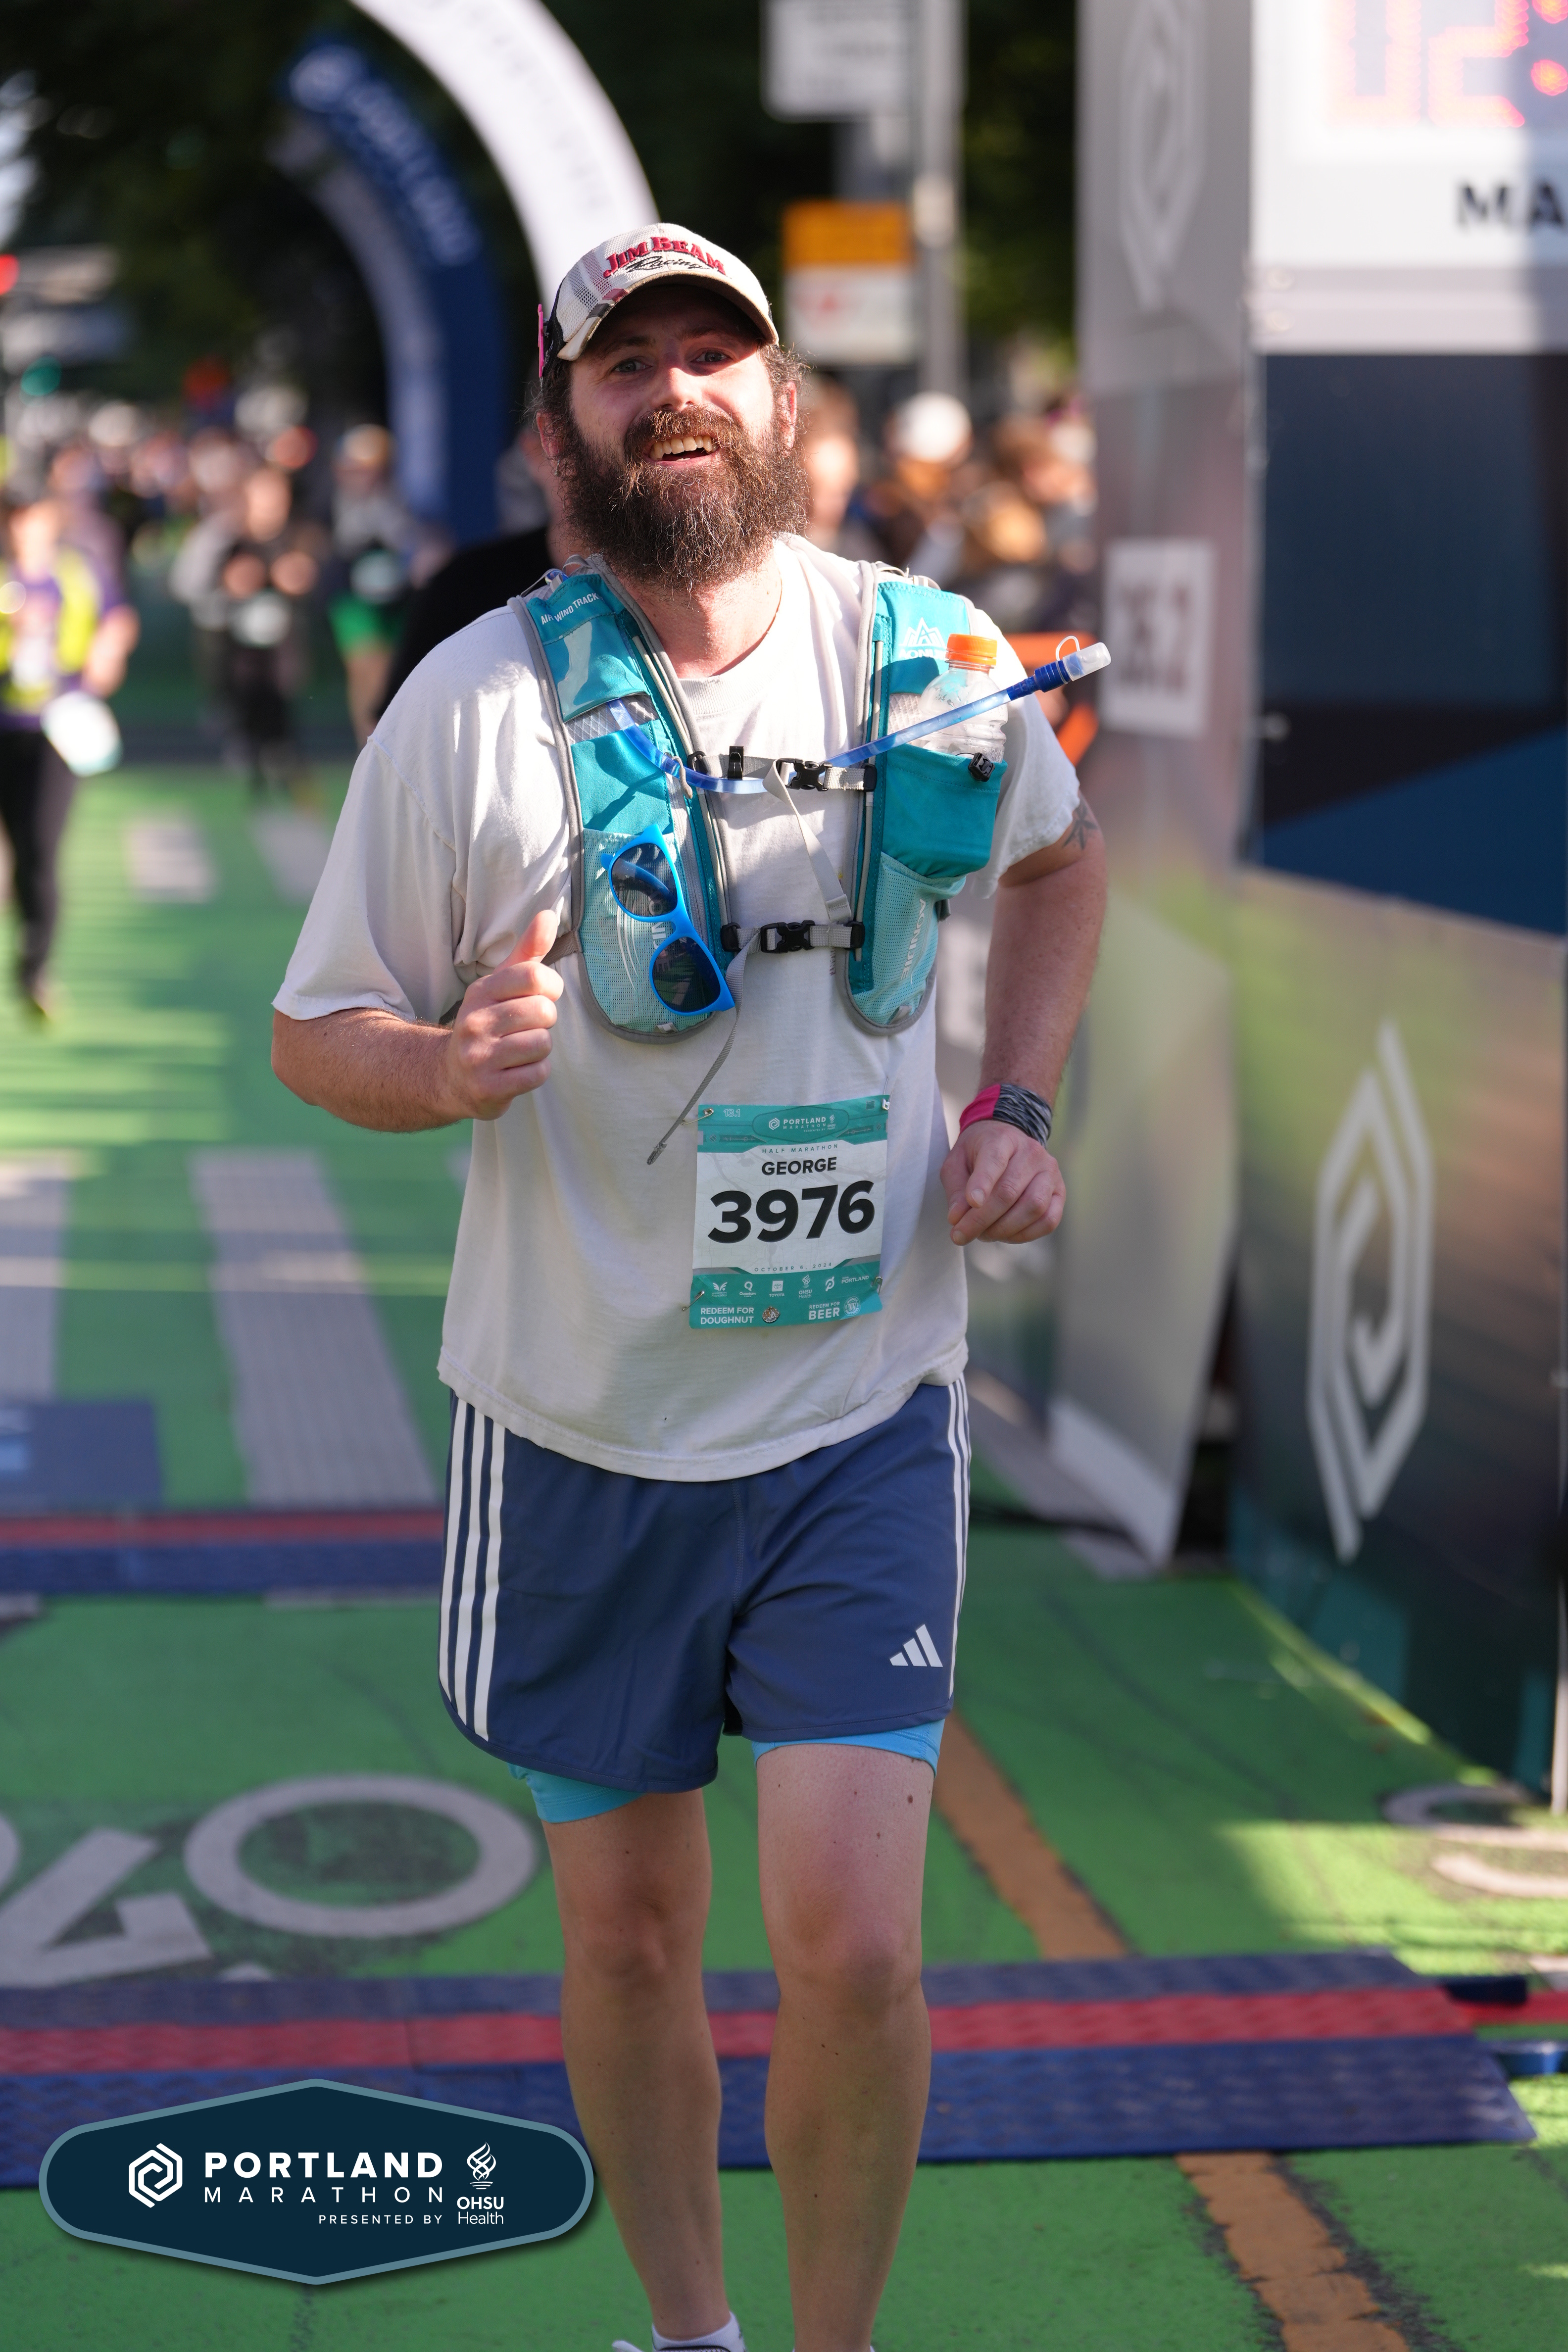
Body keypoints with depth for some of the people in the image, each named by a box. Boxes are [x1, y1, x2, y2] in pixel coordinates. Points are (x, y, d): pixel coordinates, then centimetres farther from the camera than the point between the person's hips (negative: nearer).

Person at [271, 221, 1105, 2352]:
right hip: (582, 1430, 0)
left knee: (853, 1948, -9)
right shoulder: (475, 702, -7)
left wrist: (1019, 1103, 6)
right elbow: (313, 1033, -1)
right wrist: (452, 1066, -24)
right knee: (629, 1939, 11)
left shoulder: (920, 652, -1)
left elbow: (1059, 855, 20)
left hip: (860, 1410, 0)